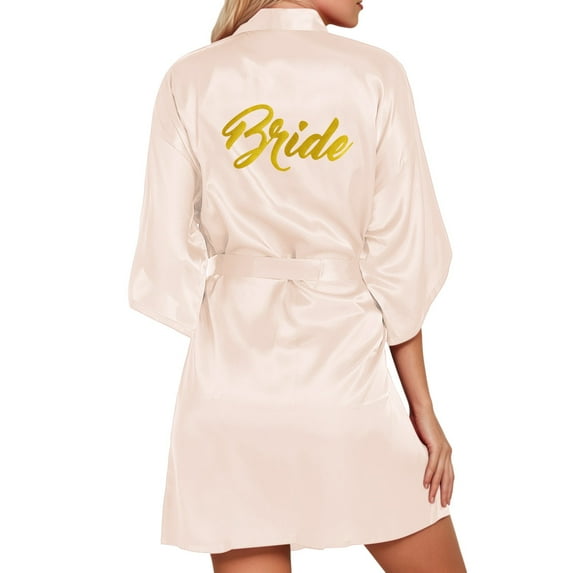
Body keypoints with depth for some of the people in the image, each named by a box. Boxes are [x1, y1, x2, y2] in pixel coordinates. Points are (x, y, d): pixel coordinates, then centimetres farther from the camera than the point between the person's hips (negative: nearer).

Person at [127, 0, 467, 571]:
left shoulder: (189, 80, 1)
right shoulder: (375, 74, -3)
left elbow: (166, 256, -1)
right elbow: (403, 259, -3)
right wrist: (422, 407, 6)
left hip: (230, 383, 2)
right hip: (347, 370, -1)